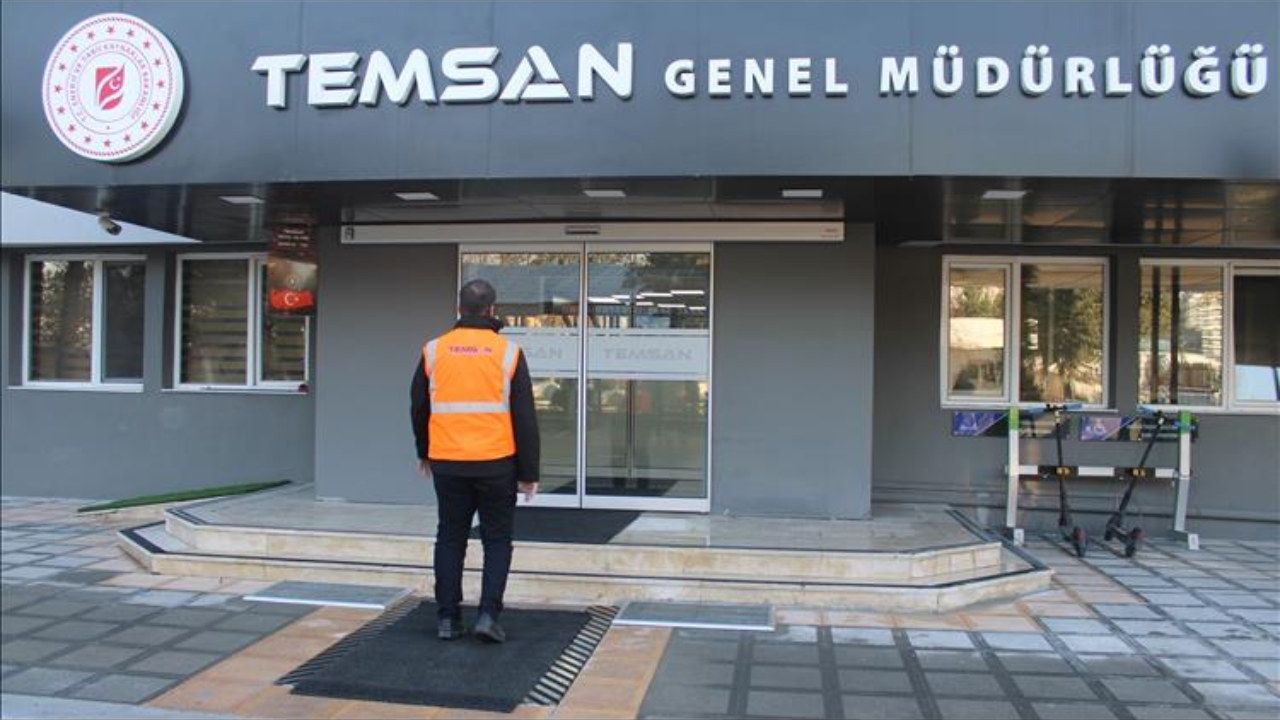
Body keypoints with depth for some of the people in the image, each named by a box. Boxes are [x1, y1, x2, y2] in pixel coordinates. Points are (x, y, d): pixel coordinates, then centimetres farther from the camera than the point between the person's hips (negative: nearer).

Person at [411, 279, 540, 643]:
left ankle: (447, 618, 16)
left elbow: (418, 408, 12)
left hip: (447, 463, 2)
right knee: (497, 540, 10)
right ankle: (488, 614, 1)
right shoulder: (508, 353, -4)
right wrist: (529, 472, 2)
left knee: (450, 538, 13)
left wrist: (424, 452, 28)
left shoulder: (434, 350, 3)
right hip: (496, 463, -2)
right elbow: (524, 418, -4)